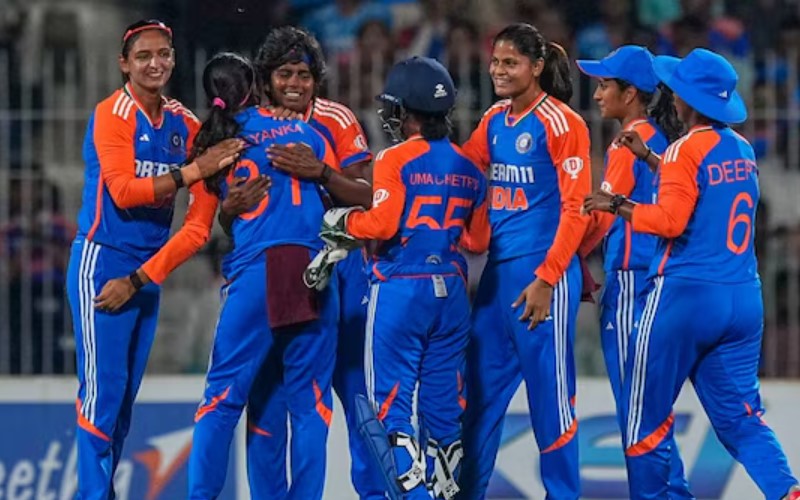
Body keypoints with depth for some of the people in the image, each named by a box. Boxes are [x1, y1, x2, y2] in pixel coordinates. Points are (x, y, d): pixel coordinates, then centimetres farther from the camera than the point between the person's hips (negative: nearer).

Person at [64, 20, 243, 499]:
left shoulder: (186, 125, 8)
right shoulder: (113, 114, -8)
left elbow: (199, 225, 5)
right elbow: (123, 191, -20)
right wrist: (193, 171, -22)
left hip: (149, 271, 6)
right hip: (102, 262, -6)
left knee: (126, 394, 9)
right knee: (103, 387, -10)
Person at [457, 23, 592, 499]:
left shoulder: (561, 124, -9)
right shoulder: (494, 122, 11)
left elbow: (576, 209, -13)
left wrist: (546, 280, -17)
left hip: (542, 274, -7)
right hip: (497, 271, 7)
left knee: (549, 393, -1)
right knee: (480, 394, 10)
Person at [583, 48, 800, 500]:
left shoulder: (687, 149, -10)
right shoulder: (743, 149, 13)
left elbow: (670, 220, -19)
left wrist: (617, 205, -7)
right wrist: (649, 157, 26)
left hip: (686, 294, -7)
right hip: (745, 299, 7)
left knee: (646, 411, 7)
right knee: (740, 415, 6)